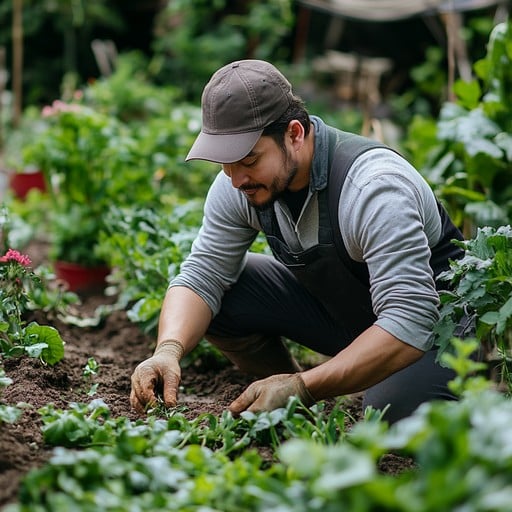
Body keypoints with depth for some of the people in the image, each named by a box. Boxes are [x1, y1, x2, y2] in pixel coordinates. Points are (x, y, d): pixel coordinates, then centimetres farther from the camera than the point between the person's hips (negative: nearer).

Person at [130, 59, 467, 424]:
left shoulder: (373, 187, -33)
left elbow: (409, 323, -38)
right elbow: (201, 276, -10)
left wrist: (303, 387, -44)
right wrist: (169, 349, -31)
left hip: (434, 318, -6)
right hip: (335, 305, 6)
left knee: (393, 409, -37)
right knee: (221, 297, -13)